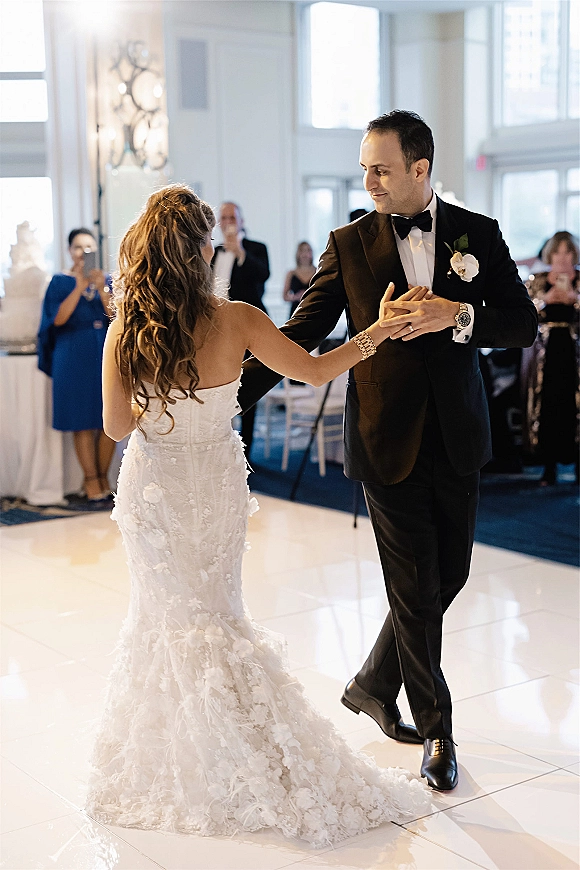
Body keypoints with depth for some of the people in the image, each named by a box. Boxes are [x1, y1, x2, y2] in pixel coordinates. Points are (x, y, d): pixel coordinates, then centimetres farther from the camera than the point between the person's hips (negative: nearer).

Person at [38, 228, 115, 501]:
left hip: (106, 353, 3)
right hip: (74, 357, -3)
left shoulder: (107, 280, 11)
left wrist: (101, 289, -14)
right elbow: (58, 318, -11)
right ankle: (91, 479, 2)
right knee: (83, 421, -4)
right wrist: (80, 287, -17)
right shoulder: (61, 282, 3)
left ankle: (102, 475, 10)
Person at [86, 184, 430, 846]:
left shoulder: (126, 330, -15)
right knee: (213, 614, 18)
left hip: (153, 488, 0)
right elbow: (316, 371, -9)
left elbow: (117, 425, -8)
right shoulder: (235, 321, -17)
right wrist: (379, 329, 0)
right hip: (214, 487, 0)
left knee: (167, 616, 17)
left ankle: (166, 759, 27)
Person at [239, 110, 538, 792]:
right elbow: (300, 333, -1)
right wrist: (233, 394, -10)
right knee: (415, 589, 2)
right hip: (387, 441, -2)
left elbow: (523, 324, 0)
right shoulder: (350, 243, 0)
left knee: (448, 575, 12)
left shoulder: (479, 235, 3)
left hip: (456, 440, 3)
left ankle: (372, 685, 35)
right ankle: (436, 730, 20)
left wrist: (459, 315, -18)